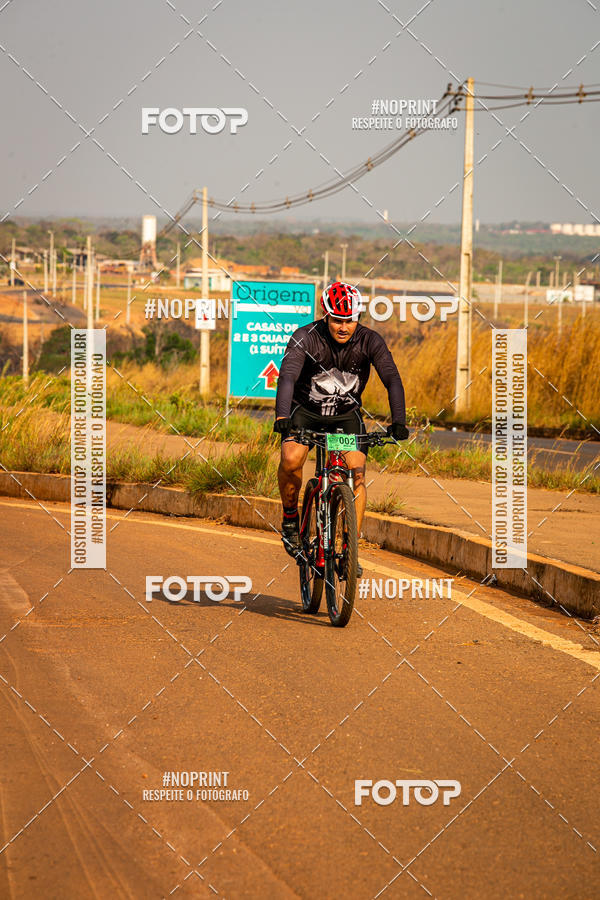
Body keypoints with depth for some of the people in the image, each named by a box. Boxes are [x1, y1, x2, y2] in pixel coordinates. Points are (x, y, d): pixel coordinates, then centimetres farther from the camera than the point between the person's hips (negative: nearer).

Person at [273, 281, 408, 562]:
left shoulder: (369, 341, -18)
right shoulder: (305, 337, -24)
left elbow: (392, 380, -26)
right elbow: (287, 376, -36)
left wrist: (398, 422, -41)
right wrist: (281, 416, -53)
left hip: (347, 414, 1)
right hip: (305, 412, -1)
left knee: (356, 474, -17)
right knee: (290, 459, -28)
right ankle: (290, 518, -2)